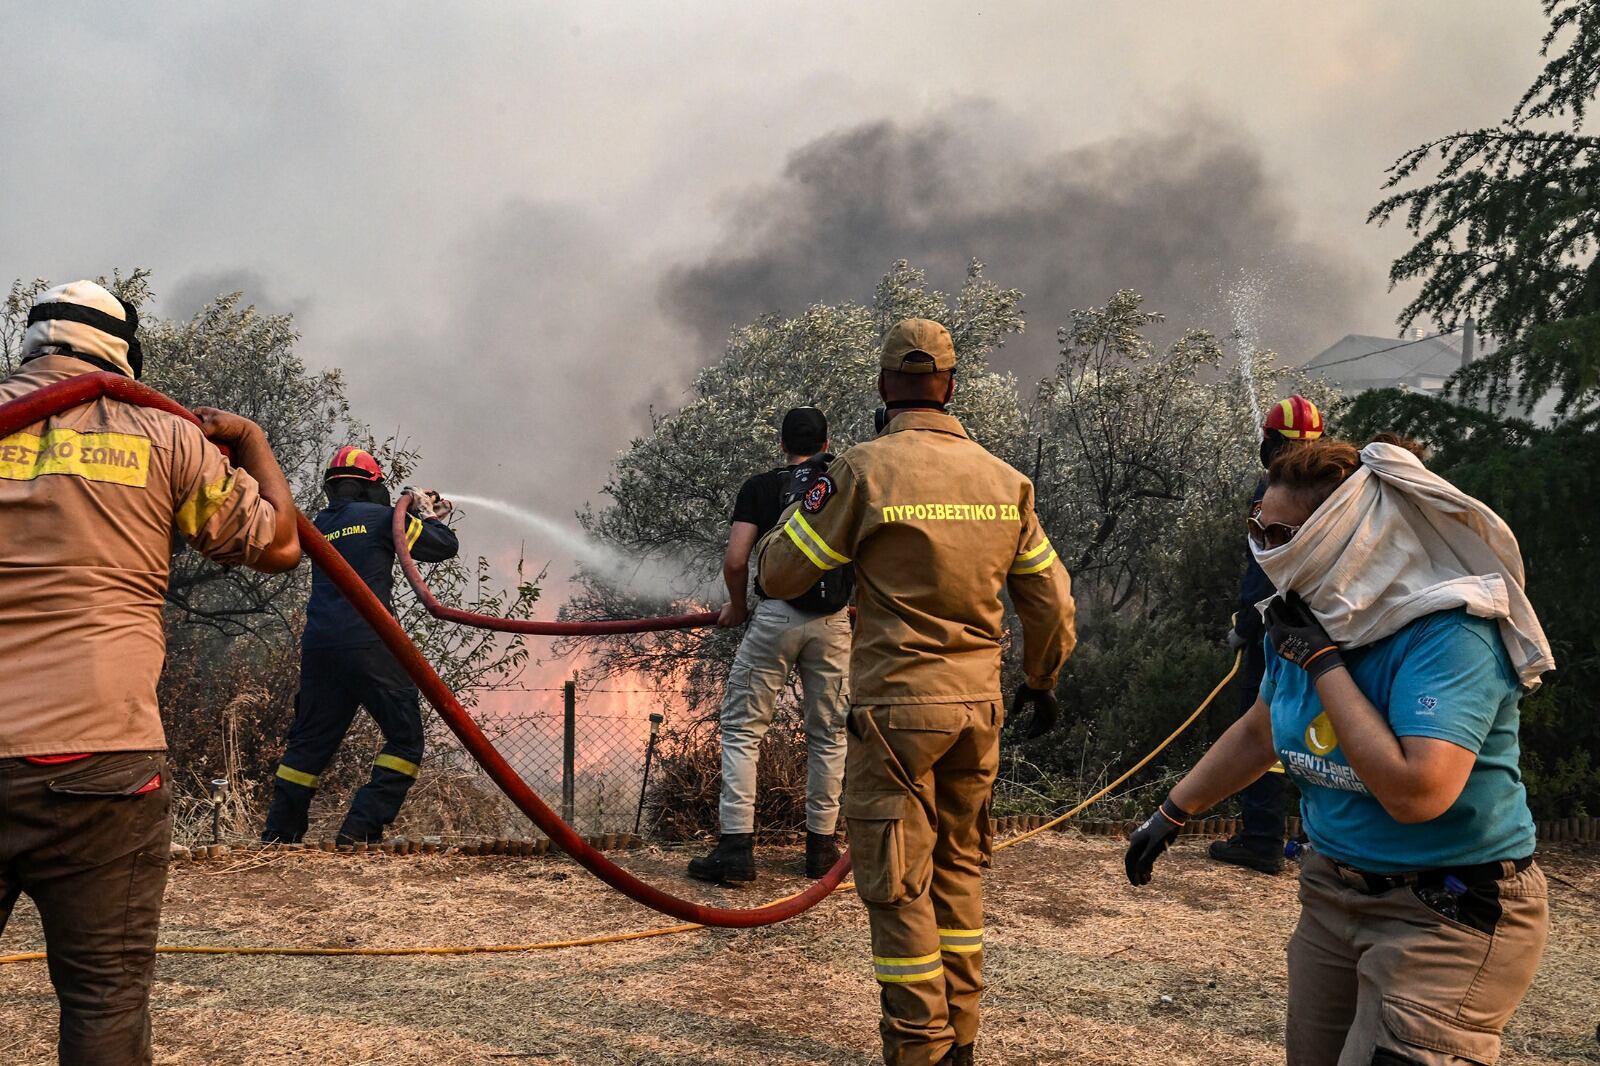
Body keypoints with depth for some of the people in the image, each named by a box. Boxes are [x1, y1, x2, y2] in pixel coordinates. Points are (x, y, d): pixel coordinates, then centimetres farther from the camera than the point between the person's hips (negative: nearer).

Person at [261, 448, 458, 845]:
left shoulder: (321, 524, 17)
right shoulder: (379, 517, 0)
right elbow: (445, 547, 6)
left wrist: (417, 514, 36)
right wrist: (429, 517, 26)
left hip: (318, 648, 7)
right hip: (366, 645, -6)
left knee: (310, 741, 17)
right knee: (405, 738, 2)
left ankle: (278, 834, 19)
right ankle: (361, 828, -7)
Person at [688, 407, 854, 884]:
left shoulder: (760, 487, 4)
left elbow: (735, 561, -6)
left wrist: (736, 606, 12)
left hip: (775, 616, -2)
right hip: (832, 623, 2)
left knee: (742, 729, 5)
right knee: (827, 735, 13)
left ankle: (736, 847, 0)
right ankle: (820, 847, 18)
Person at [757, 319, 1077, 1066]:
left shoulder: (864, 470, -10)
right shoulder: (1005, 479, 4)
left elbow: (778, 574, -4)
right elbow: (1049, 599, 11)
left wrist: (801, 502, 14)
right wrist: (1042, 682, 26)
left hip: (896, 704, -5)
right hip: (978, 706, 5)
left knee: (897, 884, 4)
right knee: (958, 868, 18)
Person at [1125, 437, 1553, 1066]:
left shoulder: (1448, 634, -24)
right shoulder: (1308, 621, 0)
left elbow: (1414, 793, -35)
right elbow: (1258, 734, 18)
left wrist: (1324, 661, -28)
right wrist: (1171, 814, 21)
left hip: (1452, 916, -7)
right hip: (1333, 893, 8)